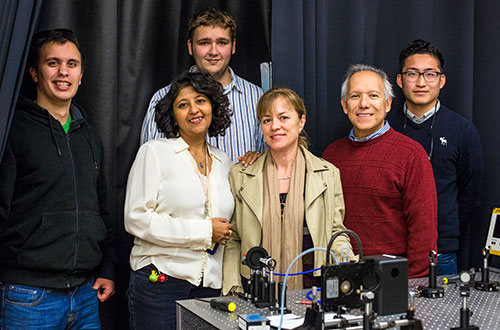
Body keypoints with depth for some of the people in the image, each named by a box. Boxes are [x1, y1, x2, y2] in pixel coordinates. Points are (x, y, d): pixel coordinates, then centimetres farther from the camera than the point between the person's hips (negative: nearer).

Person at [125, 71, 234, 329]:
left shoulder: (224, 162, 15)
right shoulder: (154, 152, -2)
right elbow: (136, 219, -10)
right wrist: (204, 232, -10)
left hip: (210, 286, 4)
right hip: (159, 282, -4)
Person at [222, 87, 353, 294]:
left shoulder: (327, 173, 7)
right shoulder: (240, 175, 6)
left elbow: (335, 233, 12)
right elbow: (232, 240, 8)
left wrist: (348, 260, -8)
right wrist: (233, 290, -1)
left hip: (311, 287, 0)